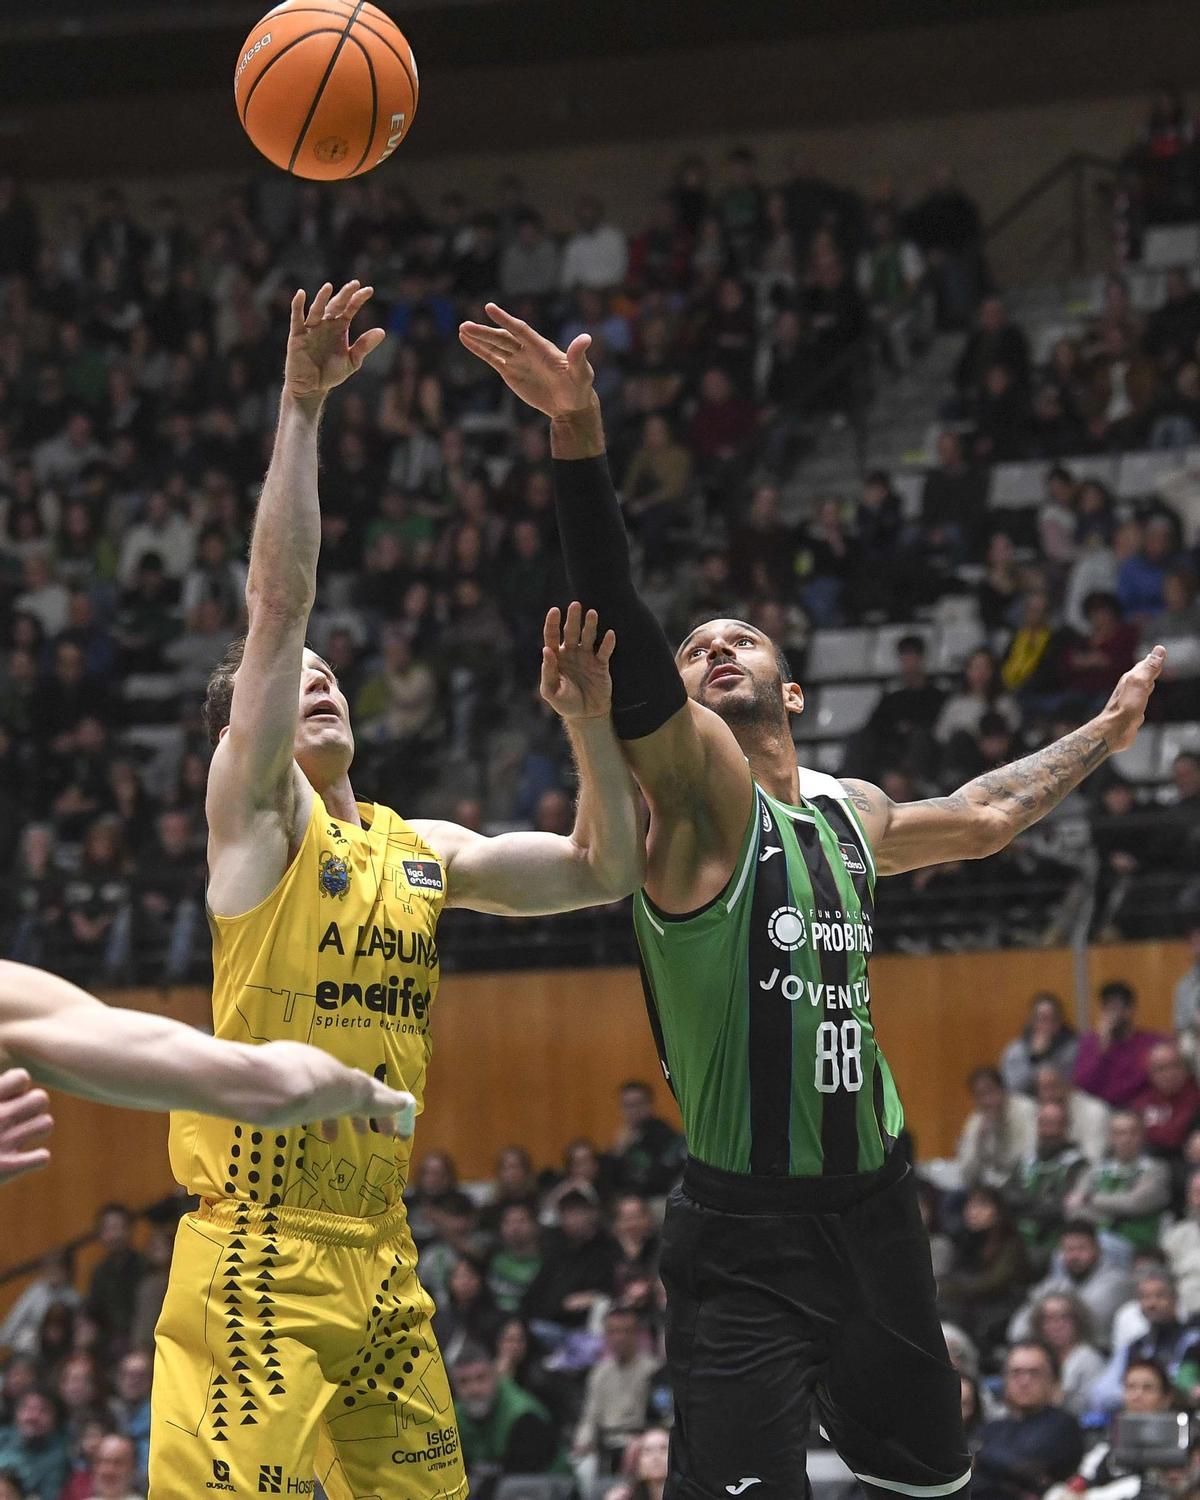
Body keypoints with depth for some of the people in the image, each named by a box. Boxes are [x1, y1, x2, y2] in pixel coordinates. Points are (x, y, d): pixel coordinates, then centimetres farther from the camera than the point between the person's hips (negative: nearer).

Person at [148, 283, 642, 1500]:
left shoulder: (425, 849, 17)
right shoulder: (255, 813, -2)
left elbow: (603, 873, 16)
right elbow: (277, 600, -13)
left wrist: (588, 723, 3)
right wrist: (301, 405, -19)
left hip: (378, 1250, 7)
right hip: (260, 1251, -7)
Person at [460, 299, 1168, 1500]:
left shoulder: (852, 814, 13)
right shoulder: (697, 793, -7)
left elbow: (983, 815, 34)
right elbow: (623, 642, -24)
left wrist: (1102, 736, 45)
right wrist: (579, 434, -37)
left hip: (872, 1208, 7)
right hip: (748, 1238, -7)